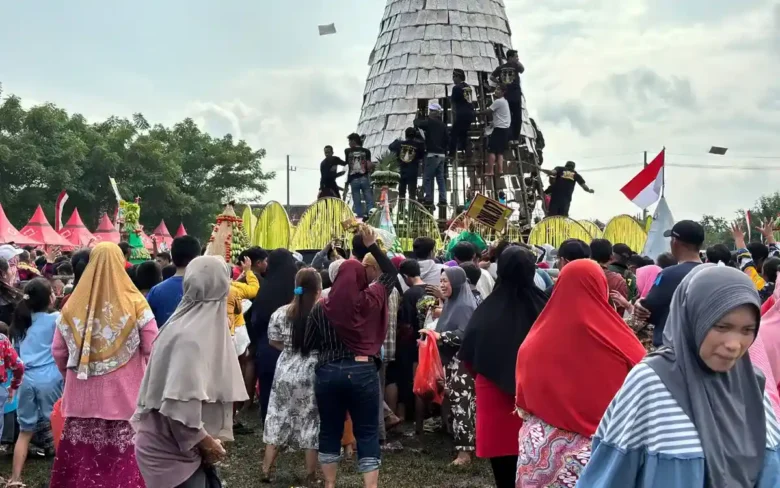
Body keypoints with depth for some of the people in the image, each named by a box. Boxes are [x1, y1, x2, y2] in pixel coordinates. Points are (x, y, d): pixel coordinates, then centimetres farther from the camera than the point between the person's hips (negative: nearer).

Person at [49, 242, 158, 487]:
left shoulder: (74, 304, 0)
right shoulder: (134, 304, -7)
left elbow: (58, 351, 8)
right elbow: (152, 351, -8)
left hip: (83, 395, 3)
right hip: (125, 394, -3)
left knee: (82, 456, 10)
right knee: (124, 458, 2)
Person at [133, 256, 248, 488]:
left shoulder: (204, 325, 5)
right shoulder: (190, 336, -23)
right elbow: (179, 402, -28)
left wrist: (209, 438, 11)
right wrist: (203, 441, -16)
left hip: (182, 443, 8)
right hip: (173, 448, -8)